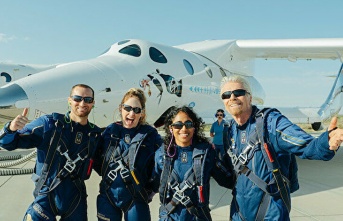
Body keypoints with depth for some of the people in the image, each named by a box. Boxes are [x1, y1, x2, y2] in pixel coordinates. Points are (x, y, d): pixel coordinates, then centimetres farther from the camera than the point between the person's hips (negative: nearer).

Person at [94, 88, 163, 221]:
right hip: (108, 197, 3)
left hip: (136, 199, -2)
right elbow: (97, 160, 12)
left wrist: (151, 190, -3)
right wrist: (107, 174, 2)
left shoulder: (151, 136, -7)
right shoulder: (110, 131, 1)